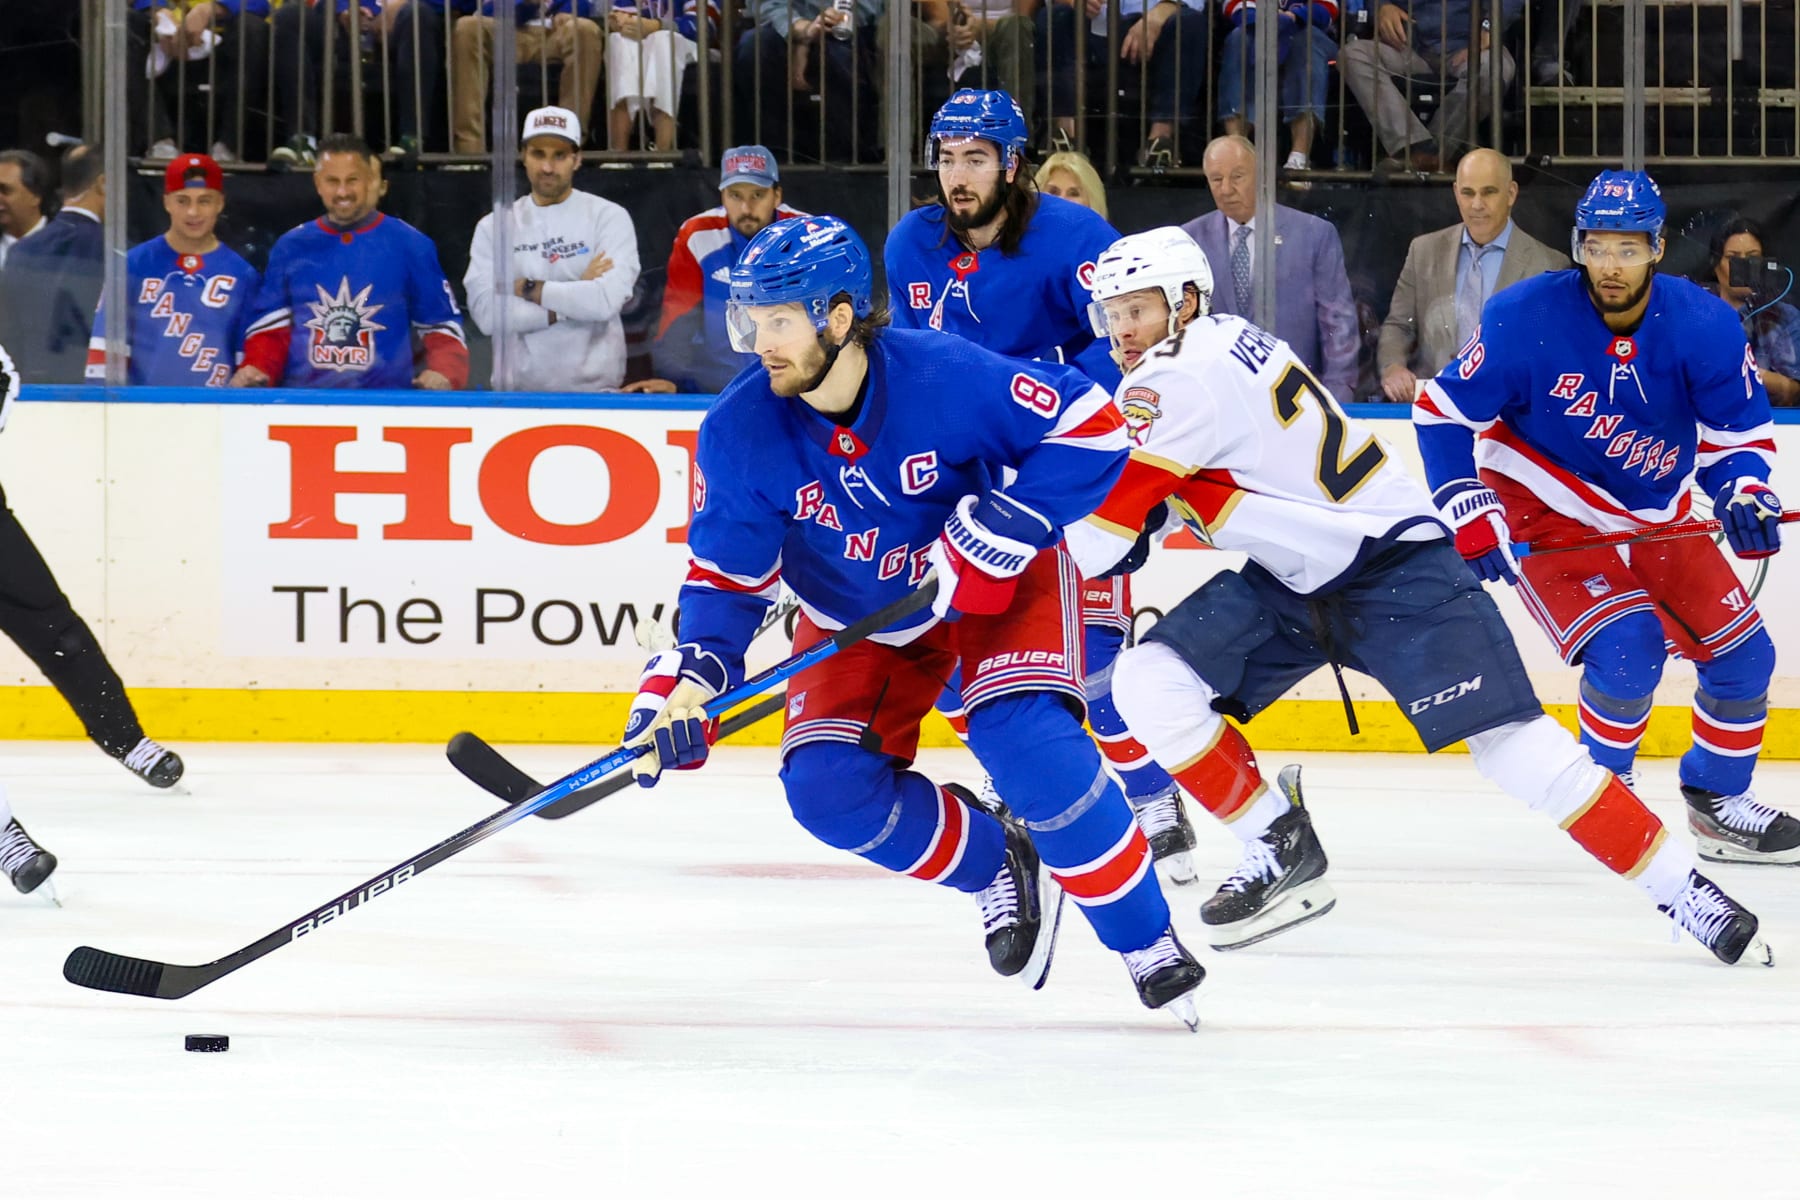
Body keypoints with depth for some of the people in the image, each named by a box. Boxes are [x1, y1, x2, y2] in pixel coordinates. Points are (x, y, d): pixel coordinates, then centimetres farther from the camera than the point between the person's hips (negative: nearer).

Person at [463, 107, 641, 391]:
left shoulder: (609, 217, 1)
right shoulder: (493, 227, 6)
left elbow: (607, 299, -14)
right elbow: (486, 313, -8)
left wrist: (530, 289, -8)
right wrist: (575, 299, -10)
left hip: (594, 390, -1)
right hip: (517, 392, 1)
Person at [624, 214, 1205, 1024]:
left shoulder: (946, 377, -31)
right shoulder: (739, 432, -21)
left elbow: (1091, 426, -24)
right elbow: (728, 576, -11)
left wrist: (996, 530, -32)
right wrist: (687, 679, -27)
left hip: (998, 582, -4)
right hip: (858, 615, 4)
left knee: (1026, 738, -27)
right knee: (827, 788, -15)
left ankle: (1147, 942, -11)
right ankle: (995, 870, 13)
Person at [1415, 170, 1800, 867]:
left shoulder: (1703, 326, -16)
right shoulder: (1525, 319, -23)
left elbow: (1739, 430, -5)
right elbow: (1441, 412, -13)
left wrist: (1742, 492, -25)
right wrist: (1468, 510, -19)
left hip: (1657, 514, 5)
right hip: (1544, 511, -5)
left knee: (1741, 654, 3)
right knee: (1626, 646, -24)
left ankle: (1718, 804, 24)